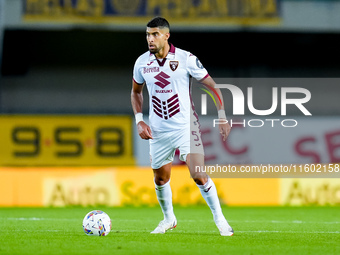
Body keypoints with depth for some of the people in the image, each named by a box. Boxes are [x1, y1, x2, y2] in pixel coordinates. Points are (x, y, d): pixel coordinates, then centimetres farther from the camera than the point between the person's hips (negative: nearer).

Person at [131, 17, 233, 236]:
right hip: (158, 131, 4)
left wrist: (222, 116, -11)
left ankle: (220, 219, 3)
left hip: (186, 127, -4)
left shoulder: (186, 59, -11)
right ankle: (169, 219, 34)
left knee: (198, 175, -14)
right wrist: (139, 120, 4)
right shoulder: (142, 62, 0)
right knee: (160, 179, 10)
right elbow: (136, 91, 17)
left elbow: (211, 86, -3)